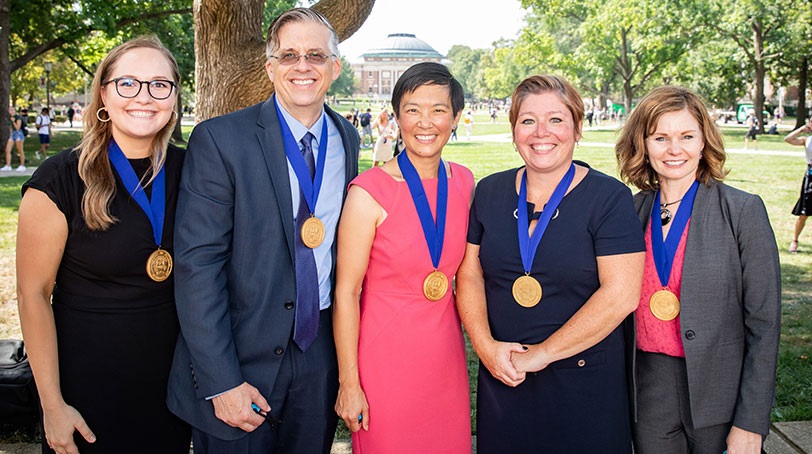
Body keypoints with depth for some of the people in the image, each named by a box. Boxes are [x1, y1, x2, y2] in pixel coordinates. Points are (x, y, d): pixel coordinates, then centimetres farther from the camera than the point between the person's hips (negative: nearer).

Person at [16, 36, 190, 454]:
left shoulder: (188, 171, -3)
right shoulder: (60, 179, -14)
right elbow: (33, 293, -10)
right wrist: (53, 404, -10)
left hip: (173, 379, 4)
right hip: (89, 383, -3)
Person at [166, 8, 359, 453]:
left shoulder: (348, 139, 4)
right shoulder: (219, 139, -12)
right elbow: (197, 265, -15)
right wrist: (221, 382, -18)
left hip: (321, 353, 4)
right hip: (240, 358, -4)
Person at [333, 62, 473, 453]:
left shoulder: (464, 182, 1)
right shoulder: (370, 191, -16)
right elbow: (346, 291, -14)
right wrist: (348, 383, -12)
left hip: (445, 354, 5)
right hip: (386, 354, -5)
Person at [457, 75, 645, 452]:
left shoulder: (609, 197, -9)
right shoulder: (490, 191, 4)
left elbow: (620, 295, -16)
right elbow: (469, 274, 5)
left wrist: (540, 354, -15)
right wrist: (485, 345, -10)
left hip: (585, 382, -3)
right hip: (501, 379, 3)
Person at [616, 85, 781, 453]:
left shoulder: (743, 210, -8)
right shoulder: (633, 211, 3)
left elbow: (763, 325, -8)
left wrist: (751, 424, -11)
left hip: (718, 393, -3)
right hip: (648, 390, 3)